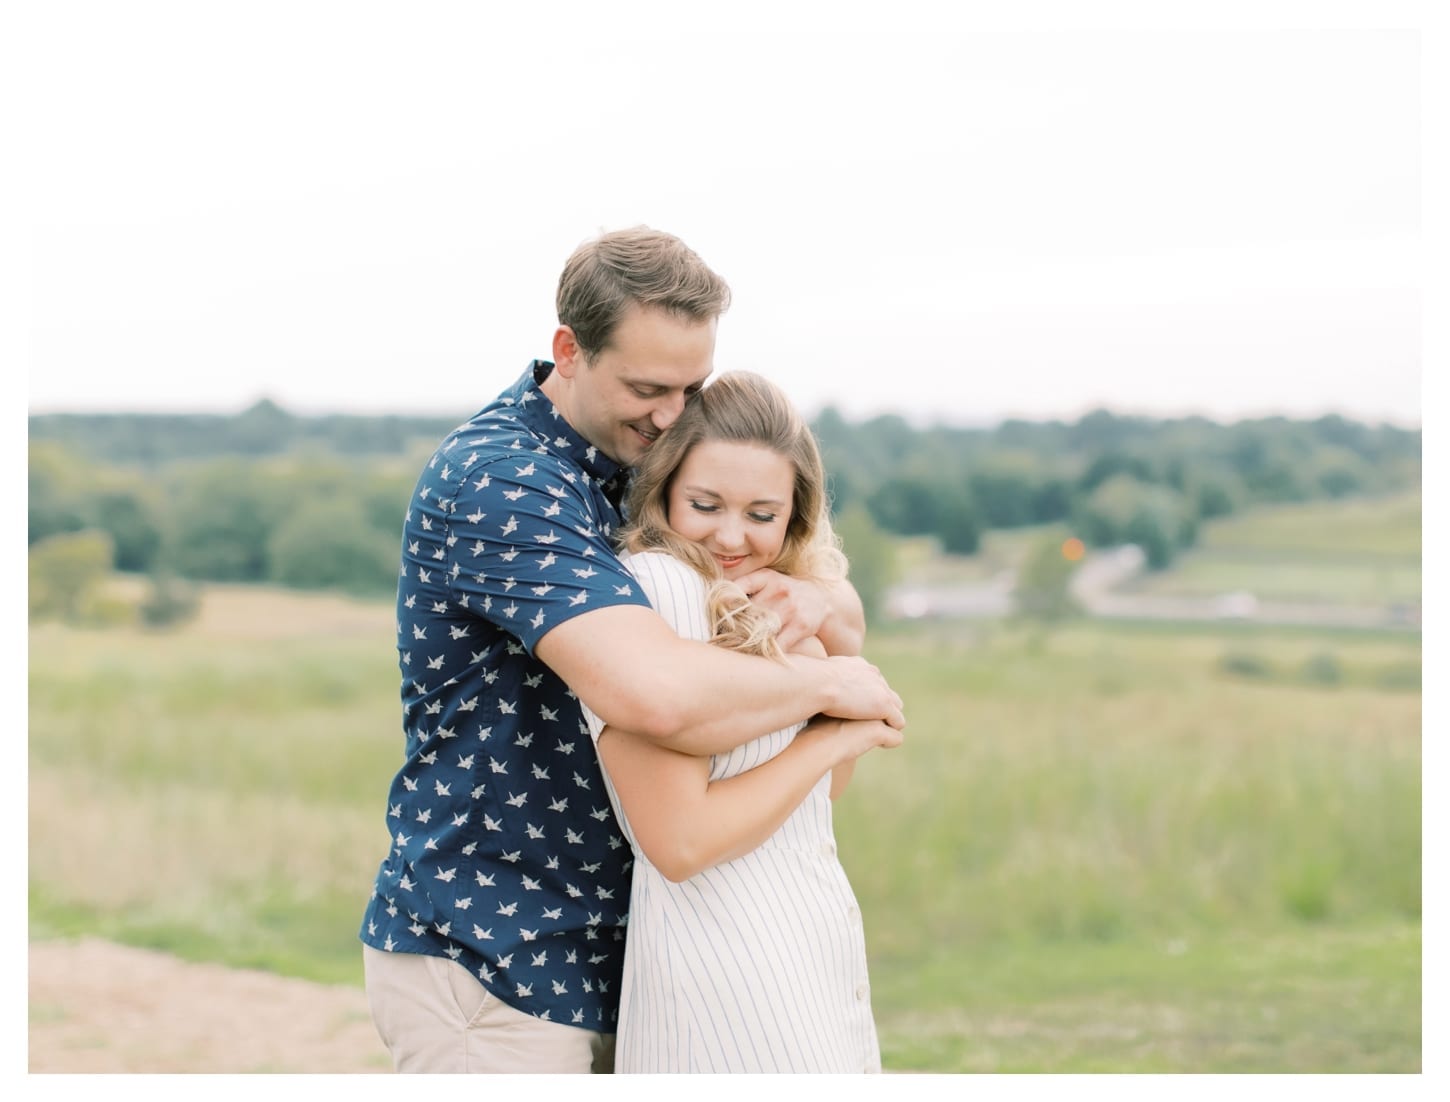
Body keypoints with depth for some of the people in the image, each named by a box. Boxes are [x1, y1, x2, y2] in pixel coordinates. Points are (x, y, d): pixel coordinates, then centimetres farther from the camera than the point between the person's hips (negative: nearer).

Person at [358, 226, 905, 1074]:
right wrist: (828, 685, -19)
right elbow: (655, 692, -36)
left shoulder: (638, 465, 8)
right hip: (486, 965, -8)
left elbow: (847, 620, 12)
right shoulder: (499, 481, -20)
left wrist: (817, 605, -13)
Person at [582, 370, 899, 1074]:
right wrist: (833, 737, -12)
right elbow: (679, 842, -22)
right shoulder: (652, 584, -16)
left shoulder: (762, 605, 11)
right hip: (723, 957, -9)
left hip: (817, 949, 9)